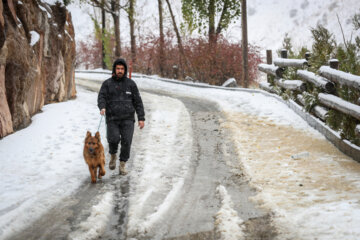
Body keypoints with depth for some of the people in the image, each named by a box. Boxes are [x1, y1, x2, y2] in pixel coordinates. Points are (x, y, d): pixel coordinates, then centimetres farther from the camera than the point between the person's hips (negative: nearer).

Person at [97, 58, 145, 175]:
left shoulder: (131, 84, 5)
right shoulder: (107, 83, 4)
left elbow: (138, 102, 5)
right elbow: (101, 97, -6)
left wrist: (141, 118, -1)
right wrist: (102, 108, -29)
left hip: (127, 119, 1)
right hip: (112, 118, 0)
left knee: (126, 142, -9)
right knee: (114, 139, -20)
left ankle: (122, 166, 7)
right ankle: (113, 156, 12)